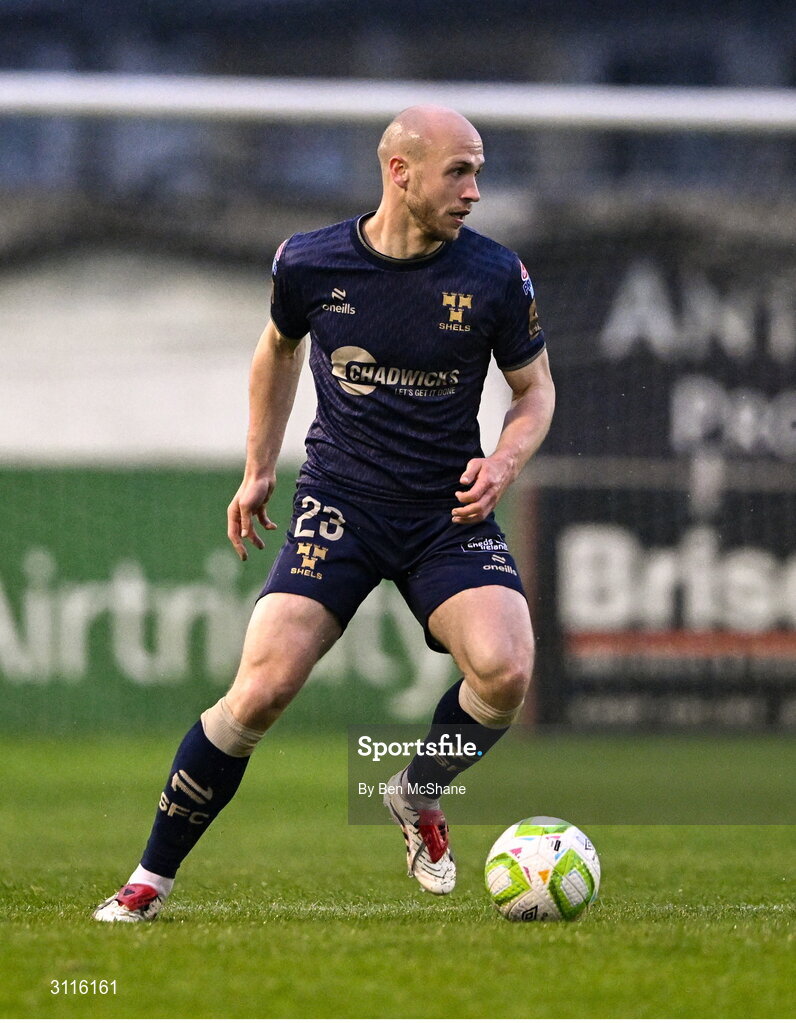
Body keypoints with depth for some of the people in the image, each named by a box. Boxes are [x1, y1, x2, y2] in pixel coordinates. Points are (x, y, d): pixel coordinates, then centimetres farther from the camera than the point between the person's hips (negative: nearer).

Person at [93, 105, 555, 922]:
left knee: (505, 672, -25)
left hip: (449, 511, 1)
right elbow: (279, 346, 18)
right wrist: (259, 469, 18)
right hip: (340, 502, -1)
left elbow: (534, 388, 8)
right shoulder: (310, 264, -5)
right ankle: (151, 879, 0)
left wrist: (505, 462, -11)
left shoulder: (495, 277, -6)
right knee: (262, 688, -16)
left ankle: (418, 794, 9)